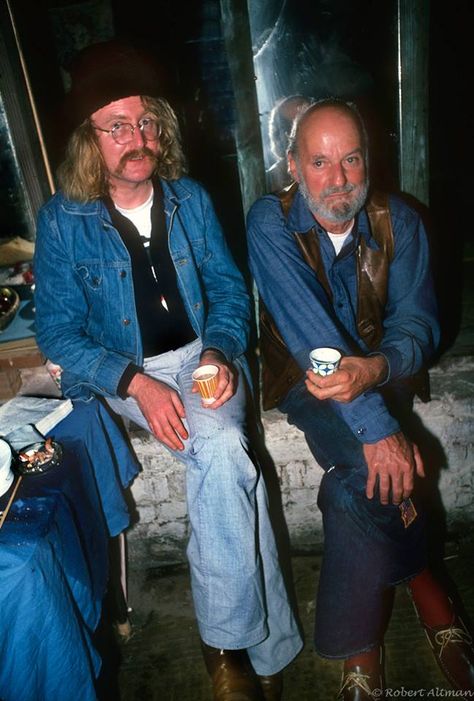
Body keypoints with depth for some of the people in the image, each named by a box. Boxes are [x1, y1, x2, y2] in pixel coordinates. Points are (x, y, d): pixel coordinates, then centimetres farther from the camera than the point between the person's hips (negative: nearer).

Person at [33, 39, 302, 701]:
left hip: (203, 357, 3)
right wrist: (137, 383, -20)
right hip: (123, 376, -2)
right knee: (224, 448, -28)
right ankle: (263, 647, -11)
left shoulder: (190, 197, 5)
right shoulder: (63, 219, -4)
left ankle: (227, 643, -8)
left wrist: (220, 353, -13)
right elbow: (57, 330, -5)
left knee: (217, 450, -29)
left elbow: (228, 286, 7)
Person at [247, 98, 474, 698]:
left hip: (381, 373, 2)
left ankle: (360, 651, -3)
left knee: (360, 478, -26)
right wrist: (377, 424, -33)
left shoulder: (397, 221, -3)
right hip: (305, 379, -2)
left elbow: (418, 321, -9)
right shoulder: (269, 221, -12)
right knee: (371, 461, -30)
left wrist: (373, 369, -34)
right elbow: (306, 326, -24)